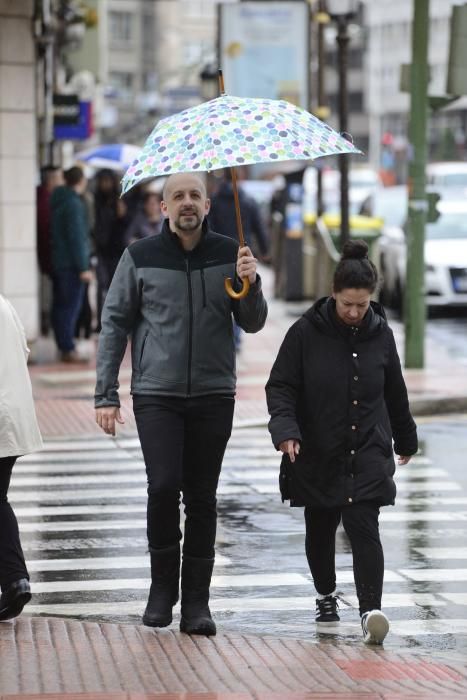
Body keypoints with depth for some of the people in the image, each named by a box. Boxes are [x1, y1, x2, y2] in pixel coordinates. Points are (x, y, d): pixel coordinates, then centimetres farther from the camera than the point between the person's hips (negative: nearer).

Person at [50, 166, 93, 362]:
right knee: (71, 305, -8)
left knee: (60, 306, 11)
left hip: (57, 263, 9)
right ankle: (68, 350, -9)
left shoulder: (57, 202, 12)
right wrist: (83, 268, -17)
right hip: (71, 263, -9)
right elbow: (76, 237, -19)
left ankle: (63, 347, 17)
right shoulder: (73, 204, -16)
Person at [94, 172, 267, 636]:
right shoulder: (140, 257, 1)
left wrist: (250, 285, -14)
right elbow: (114, 324, 5)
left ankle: (196, 602, 10)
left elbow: (253, 324, 7)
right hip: (156, 394, -2)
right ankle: (162, 587, 5)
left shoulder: (229, 255, 5)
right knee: (163, 486, -14)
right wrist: (105, 394, 1)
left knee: (202, 498, 4)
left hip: (214, 394, 2)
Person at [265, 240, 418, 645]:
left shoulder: (381, 334, 3)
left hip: (368, 455, 0)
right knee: (320, 530, 14)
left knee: (364, 528, -14)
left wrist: (406, 439, 27)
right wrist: (285, 429, -21)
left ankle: (371, 610, -23)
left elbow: (395, 394, 16)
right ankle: (326, 596, 37)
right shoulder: (306, 333, -6)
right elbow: (280, 386, -5)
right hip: (317, 455, 0)